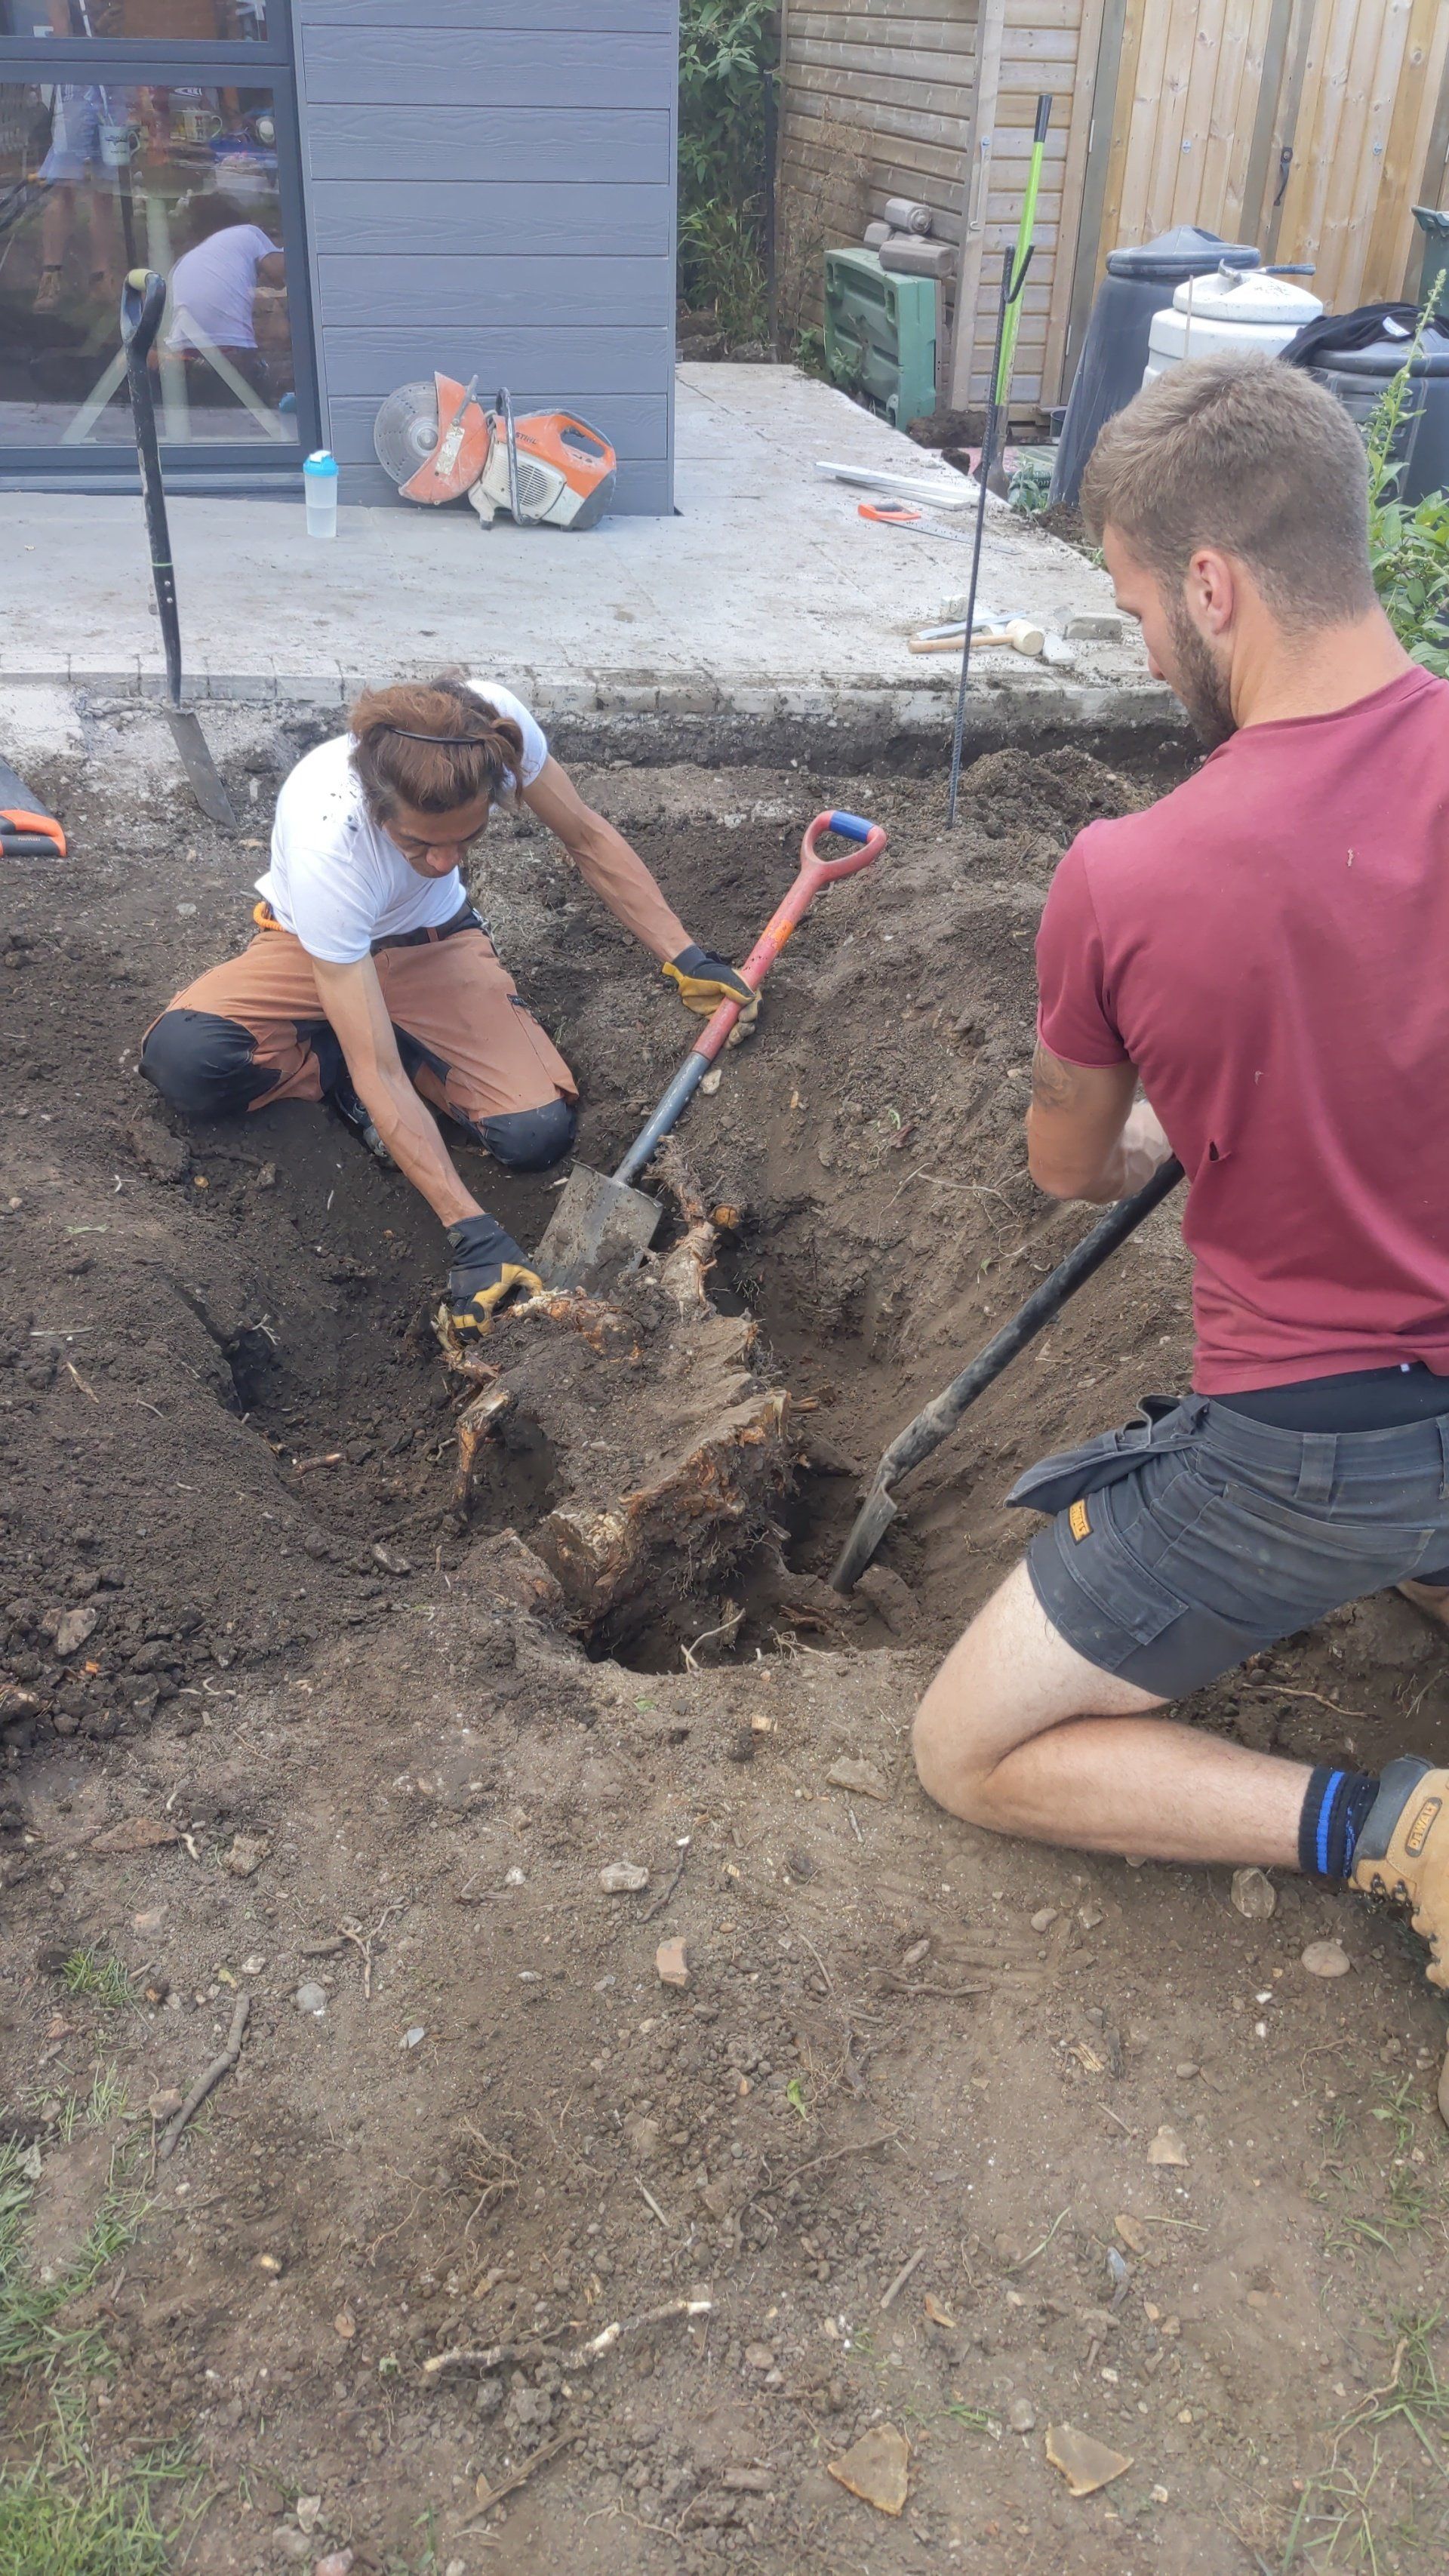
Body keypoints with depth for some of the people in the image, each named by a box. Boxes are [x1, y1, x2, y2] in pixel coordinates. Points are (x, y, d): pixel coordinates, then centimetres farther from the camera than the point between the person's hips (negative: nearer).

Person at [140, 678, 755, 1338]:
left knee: (537, 1134, -22)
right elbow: (378, 1075, -37)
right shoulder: (324, 846, -40)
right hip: (313, 950, -3)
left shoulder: (495, 722, -33)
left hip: (433, 943, 3)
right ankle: (339, 1064, -4)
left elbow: (588, 837, -9)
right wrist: (472, 1232, -40)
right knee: (182, 1058, -33)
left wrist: (681, 957, -14)